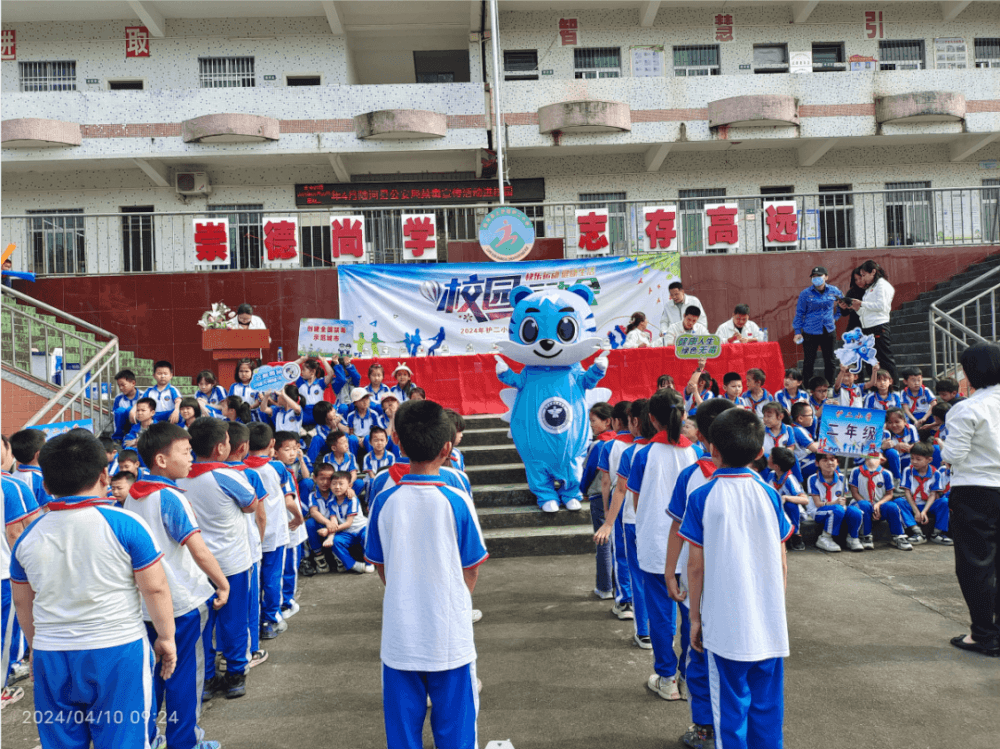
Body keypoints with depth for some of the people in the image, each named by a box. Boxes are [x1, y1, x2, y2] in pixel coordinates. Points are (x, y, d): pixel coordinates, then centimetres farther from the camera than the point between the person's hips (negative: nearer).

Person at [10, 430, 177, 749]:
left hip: (51, 657, 4)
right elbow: (155, 589, -10)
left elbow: (22, 603, 13)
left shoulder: (29, 537, 2)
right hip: (118, 652, -4)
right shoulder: (126, 525, -12)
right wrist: (166, 638, 3)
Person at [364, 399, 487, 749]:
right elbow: (471, 572, -4)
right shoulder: (457, 501, -13)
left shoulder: (384, 501, -6)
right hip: (450, 637, -2)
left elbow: (381, 568, 4)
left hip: (399, 637, 2)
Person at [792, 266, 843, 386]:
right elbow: (799, 313, -1)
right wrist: (797, 331, -4)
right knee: (808, 362, -1)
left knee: (829, 361, 10)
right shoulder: (805, 293, -6)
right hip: (810, 332, -3)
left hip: (828, 331, 3)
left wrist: (835, 317, 10)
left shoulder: (834, 291, 1)